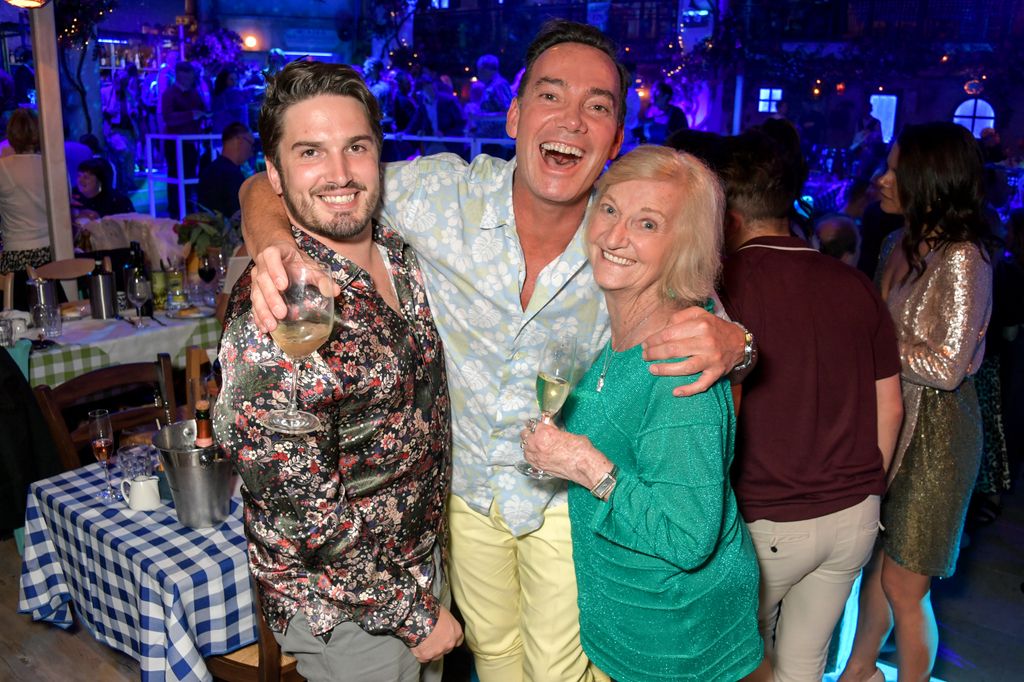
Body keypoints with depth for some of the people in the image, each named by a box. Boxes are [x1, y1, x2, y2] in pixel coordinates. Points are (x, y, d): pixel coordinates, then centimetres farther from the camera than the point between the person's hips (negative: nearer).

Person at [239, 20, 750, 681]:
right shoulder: (441, 192, -23)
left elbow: (709, 320, -8)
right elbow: (271, 188, -15)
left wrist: (732, 342, -35)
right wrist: (273, 244, -40)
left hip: (569, 496, -1)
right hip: (464, 480, 2)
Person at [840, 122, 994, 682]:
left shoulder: (961, 258, -19)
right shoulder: (900, 246, 7)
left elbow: (947, 367, -23)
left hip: (934, 433, -7)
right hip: (889, 422, 8)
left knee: (903, 587, 4)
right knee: (877, 559, 20)